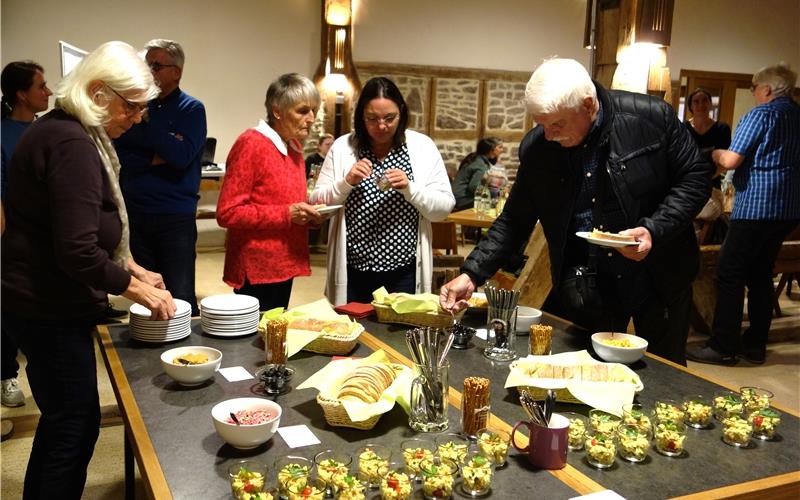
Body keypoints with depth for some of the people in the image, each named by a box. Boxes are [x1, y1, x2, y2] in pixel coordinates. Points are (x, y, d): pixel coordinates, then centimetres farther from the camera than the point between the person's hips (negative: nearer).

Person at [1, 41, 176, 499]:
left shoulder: (62, 131, 12)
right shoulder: (72, 144, -22)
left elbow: (89, 226, 20)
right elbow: (78, 252, -26)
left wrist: (133, 268, 12)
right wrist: (136, 289, -13)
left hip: (44, 303, 10)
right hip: (50, 310, -10)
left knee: (63, 419, 20)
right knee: (75, 426, 1)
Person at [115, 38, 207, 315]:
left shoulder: (191, 109, -1)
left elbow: (182, 156, -16)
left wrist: (146, 118, -16)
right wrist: (153, 160, -12)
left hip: (176, 217, -4)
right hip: (135, 213, 4)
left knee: (180, 298, -3)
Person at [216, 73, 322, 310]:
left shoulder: (294, 146, 11)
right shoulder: (251, 144, -13)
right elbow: (227, 213, -17)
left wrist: (307, 214, 1)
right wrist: (286, 214, -22)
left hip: (284, 265, 8)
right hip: (256, 269, -8)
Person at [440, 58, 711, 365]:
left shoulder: (652, 117, -15)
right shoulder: (535, 148, -8)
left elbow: (695, 177, -5)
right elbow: (514, 221, 0)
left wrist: (655, 230, -21)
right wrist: (472, 274, -10)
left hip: (659, 277, -1)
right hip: (584, 284, 1)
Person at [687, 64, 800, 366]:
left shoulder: (761, 114, -9)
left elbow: (731, 161, -15)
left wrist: (716, 154, 5)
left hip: (756, 205, -8)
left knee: (729, 275, -2)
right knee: (761, 274, 14)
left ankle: (723, 347, 0)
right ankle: (755, 345, 18)